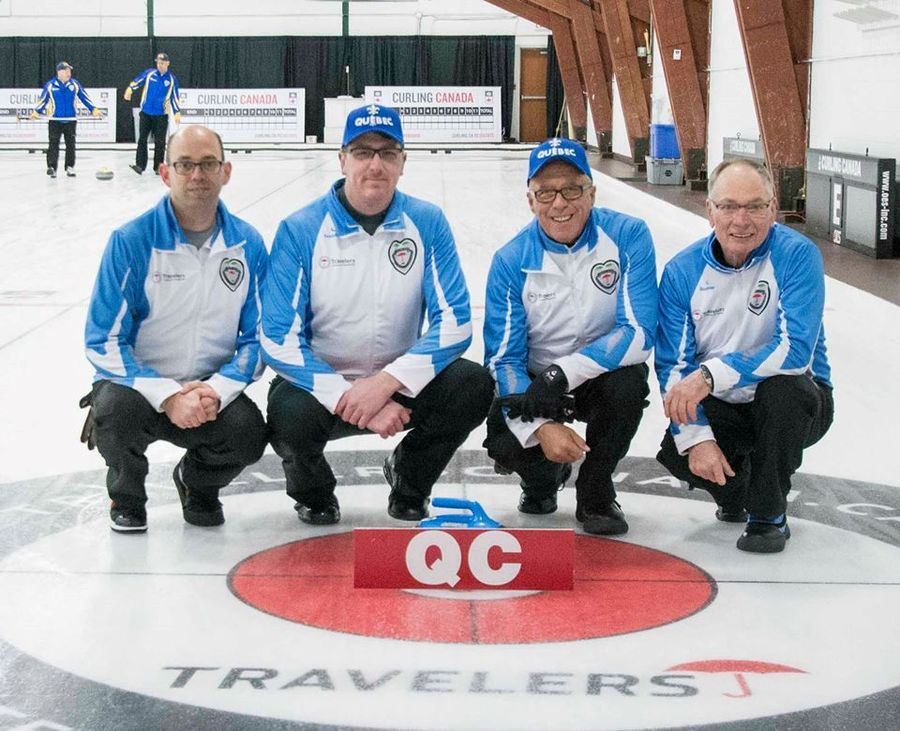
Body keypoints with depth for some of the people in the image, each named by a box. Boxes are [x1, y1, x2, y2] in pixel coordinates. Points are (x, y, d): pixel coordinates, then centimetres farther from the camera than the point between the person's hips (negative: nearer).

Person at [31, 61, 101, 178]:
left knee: (70, 144, 6)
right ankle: (51, 167, -11)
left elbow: (84, 97, 7)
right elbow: (43, 99, 2)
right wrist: (36, 111, -10)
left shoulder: (75, 84, 3)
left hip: (70, 120, 2)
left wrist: (93, 109, -2)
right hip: (55, 120, -2)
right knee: (53, 143, -8)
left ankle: (70, 167, 15)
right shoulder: (50, 85, -1)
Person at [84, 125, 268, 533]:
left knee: (248, 433, -27)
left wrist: (216, 391, -17)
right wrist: (167, 396, -24)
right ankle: (127, 497, 1)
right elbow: (103, 342, -13)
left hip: (213, 391, 2)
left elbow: (257, 338, 1)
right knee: (116, 406, -35)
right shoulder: (132, 240, -12)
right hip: (139, 384, -2)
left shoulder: (248, 244, -2)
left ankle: (198, 482, 12)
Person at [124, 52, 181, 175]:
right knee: (142, 139, -5)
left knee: (160, 142, 3)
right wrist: (130, 89, -16)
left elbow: (174, 97, 4)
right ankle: (140, 165, -7)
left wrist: (177, 112, -1)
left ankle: (158, 167, 11)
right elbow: (137, 81, 3)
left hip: (161, 115, 0)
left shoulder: (172, 79, 1)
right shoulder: (149, 73, 1)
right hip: (146, 113, 0)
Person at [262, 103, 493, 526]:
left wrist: (386, 383, -23)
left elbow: (455, 323, -9)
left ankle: (409, 479, 7)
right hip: (320, 382, -2)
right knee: (288, 415, -35)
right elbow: (279, 341, -15)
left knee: (474, 386, -25)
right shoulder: (301, 230, -11)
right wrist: (351, 400, -26)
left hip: (400, 384, 2)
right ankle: (313, 492, 4)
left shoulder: (427, 223, -5)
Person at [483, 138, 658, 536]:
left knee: (628, 382, -34)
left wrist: (563, 372, -33)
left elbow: (639, 333, -22)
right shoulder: (511, 261, -13)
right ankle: (544, 478, 14)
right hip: (535, 381, 1)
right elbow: (503, 358, -14)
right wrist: (541, 427, -30)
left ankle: (595, 493, -7)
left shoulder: (628, 236, -16)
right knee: (505, 443, -27)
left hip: (603, 375, 0)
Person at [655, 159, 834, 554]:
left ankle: (769, 514, -12)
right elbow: (673, 366, -10)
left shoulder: (797, 255, -18)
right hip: (720, 409, 3)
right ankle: (735, 480, 14)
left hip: (795, 404, -3)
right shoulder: (683, 271, -8)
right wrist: (697, 438, -25)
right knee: (677, 453, -25)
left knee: (781, 387, -36)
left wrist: (710, 375, -37)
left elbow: (795, 350, -30)